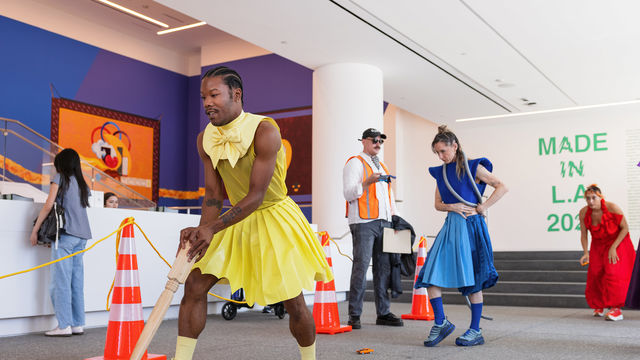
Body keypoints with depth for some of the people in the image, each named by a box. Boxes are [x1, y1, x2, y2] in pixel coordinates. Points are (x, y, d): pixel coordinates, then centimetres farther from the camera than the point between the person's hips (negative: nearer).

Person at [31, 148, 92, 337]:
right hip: (81, 236, 7)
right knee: (76, 281, 7)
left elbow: (48, 205, -5)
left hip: (66, 234, -6)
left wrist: (35, 230, 1)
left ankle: (64, 326, -8)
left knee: (61, 281, -6)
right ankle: (78, 324, 7)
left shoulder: (60, 177, 3)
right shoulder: (82, 183, 20)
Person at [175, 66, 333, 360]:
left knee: (293, 302, -3)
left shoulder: (265, 131, -24)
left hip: (275, 217, -5)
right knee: (194, 284, -7)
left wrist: (212, 228, -35)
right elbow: (213, 195, -3)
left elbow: (256, 196, -27)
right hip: (236, 219, 5)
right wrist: (202, 231, -22)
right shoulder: (205, 139, -5)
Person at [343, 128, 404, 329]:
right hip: (363, 222, -7)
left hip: (383, 222, 7)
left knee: (384, 268, 5)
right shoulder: (355, 163, 2)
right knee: (361, 267, -9)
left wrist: (394, 217, 16)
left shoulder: (382, 166, 25)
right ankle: (354, 315, -4)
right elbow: (348, 193, -9)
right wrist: (367, 182, -22)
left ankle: (383, 313, 10)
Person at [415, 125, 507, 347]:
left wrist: (483, 207, -10)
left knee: (472, 278, 0)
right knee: (431, 272, -6)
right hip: (450, 226, 6)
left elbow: (502, 187, -4)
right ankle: (441, 323, 6)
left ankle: (475, 331, 10)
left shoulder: (472, 168, -2)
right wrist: (452, 206, -5)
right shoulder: (440, 172, 14)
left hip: (470, 225, -5)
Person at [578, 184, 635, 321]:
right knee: (595, 275, 2)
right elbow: (583, 235, -4)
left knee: (613, 273, -18)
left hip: (617, 243, -4)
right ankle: (598, 306, 23)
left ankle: (616, 309, -16)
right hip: (598, 246, 4)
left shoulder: (612, 208, -25)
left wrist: (613, 248, -22)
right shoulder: (583, 212, -14)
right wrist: (586, 253, -16)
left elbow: (625, 228, -17)